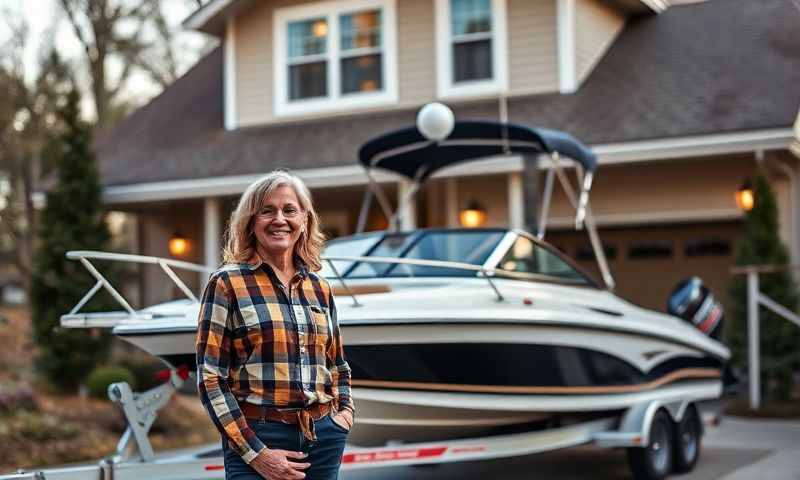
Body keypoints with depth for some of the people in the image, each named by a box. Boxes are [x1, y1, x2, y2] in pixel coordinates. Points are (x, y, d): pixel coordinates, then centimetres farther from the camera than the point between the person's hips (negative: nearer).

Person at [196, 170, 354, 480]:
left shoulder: (319, 288, 10)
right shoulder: (227, 283, -4)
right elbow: (210, 377, -8)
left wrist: (346, 409, 3)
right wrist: (254, 453, -13)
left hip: (323, 439, 5)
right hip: (257, 439, -4)